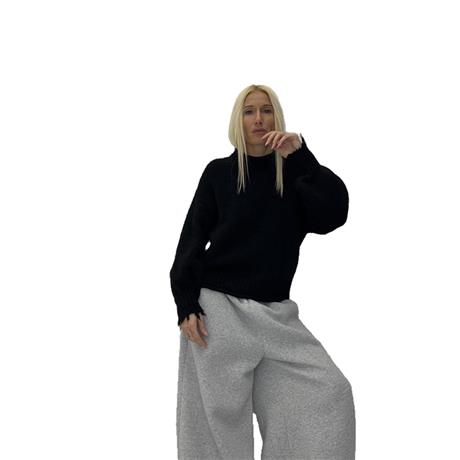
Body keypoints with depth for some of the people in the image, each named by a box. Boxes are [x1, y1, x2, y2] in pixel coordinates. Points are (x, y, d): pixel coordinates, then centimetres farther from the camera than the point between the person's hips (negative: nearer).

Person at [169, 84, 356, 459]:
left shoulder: (295, 176, 7)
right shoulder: (219, 172, 3)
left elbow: (334, 213, -11)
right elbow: (192, 239, 1)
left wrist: (301, 155, -17)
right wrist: (186, 304, -9)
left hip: (275, 312, 3)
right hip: (218, 308, -2)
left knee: (330, 393, -3)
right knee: (218, 413, 0)